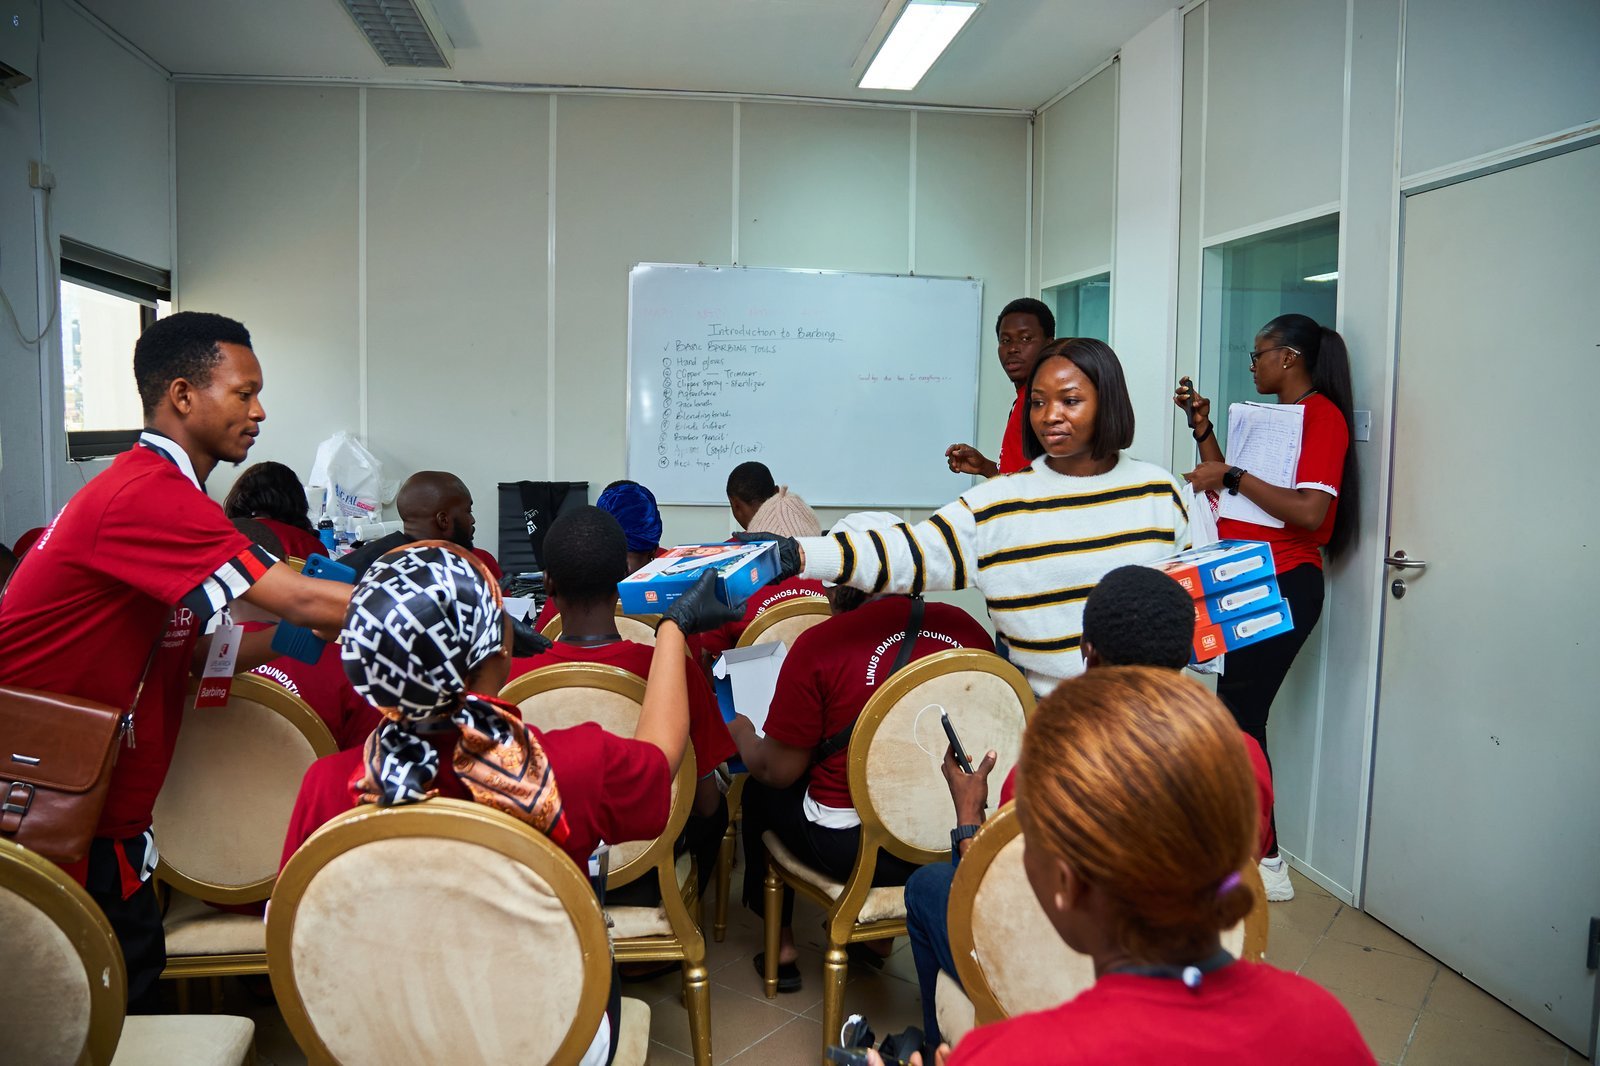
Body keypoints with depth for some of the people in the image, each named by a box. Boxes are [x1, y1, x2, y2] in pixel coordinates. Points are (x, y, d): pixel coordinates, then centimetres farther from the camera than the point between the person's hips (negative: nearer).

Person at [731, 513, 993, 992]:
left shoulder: (819, 643, -16)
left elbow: (779, 769, -9)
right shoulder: (966, 627, -4)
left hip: (855, 850, -5)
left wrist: (741, 733, 12)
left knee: (761, 790, 24)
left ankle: (782, 945, 31)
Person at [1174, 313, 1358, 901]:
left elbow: (1309, 512, -22)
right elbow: (1227, 496, 20)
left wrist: (1232, 476, -16)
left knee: (1240, 719, -8)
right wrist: (1203, 430, 13)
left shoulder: (1323, 416, -10)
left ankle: (1266, 863, 3)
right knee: (1236, 714, 10)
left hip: (1284, 585, -9)